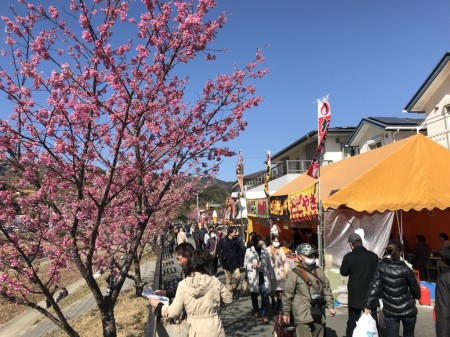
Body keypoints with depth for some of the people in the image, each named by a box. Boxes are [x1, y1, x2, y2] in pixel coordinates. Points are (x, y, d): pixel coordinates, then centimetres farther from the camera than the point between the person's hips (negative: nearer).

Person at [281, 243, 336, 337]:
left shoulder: (319, 271, 8)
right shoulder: (294, 274, -11)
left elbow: (327, 289, 16)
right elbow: (287, 295, -8)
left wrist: (330, 306, 12)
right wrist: (286, 313, -4)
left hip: (318, 314, 6)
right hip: (303, 315, -6)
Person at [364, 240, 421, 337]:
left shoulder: (381, 267, -9)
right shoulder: (405, 269, -11)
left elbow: (374, 287, -13)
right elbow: (415, 289, -1)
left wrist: (368, 306, -9)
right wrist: (416, 296, 22)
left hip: (390, 311, 0)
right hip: (407, 309, 0)